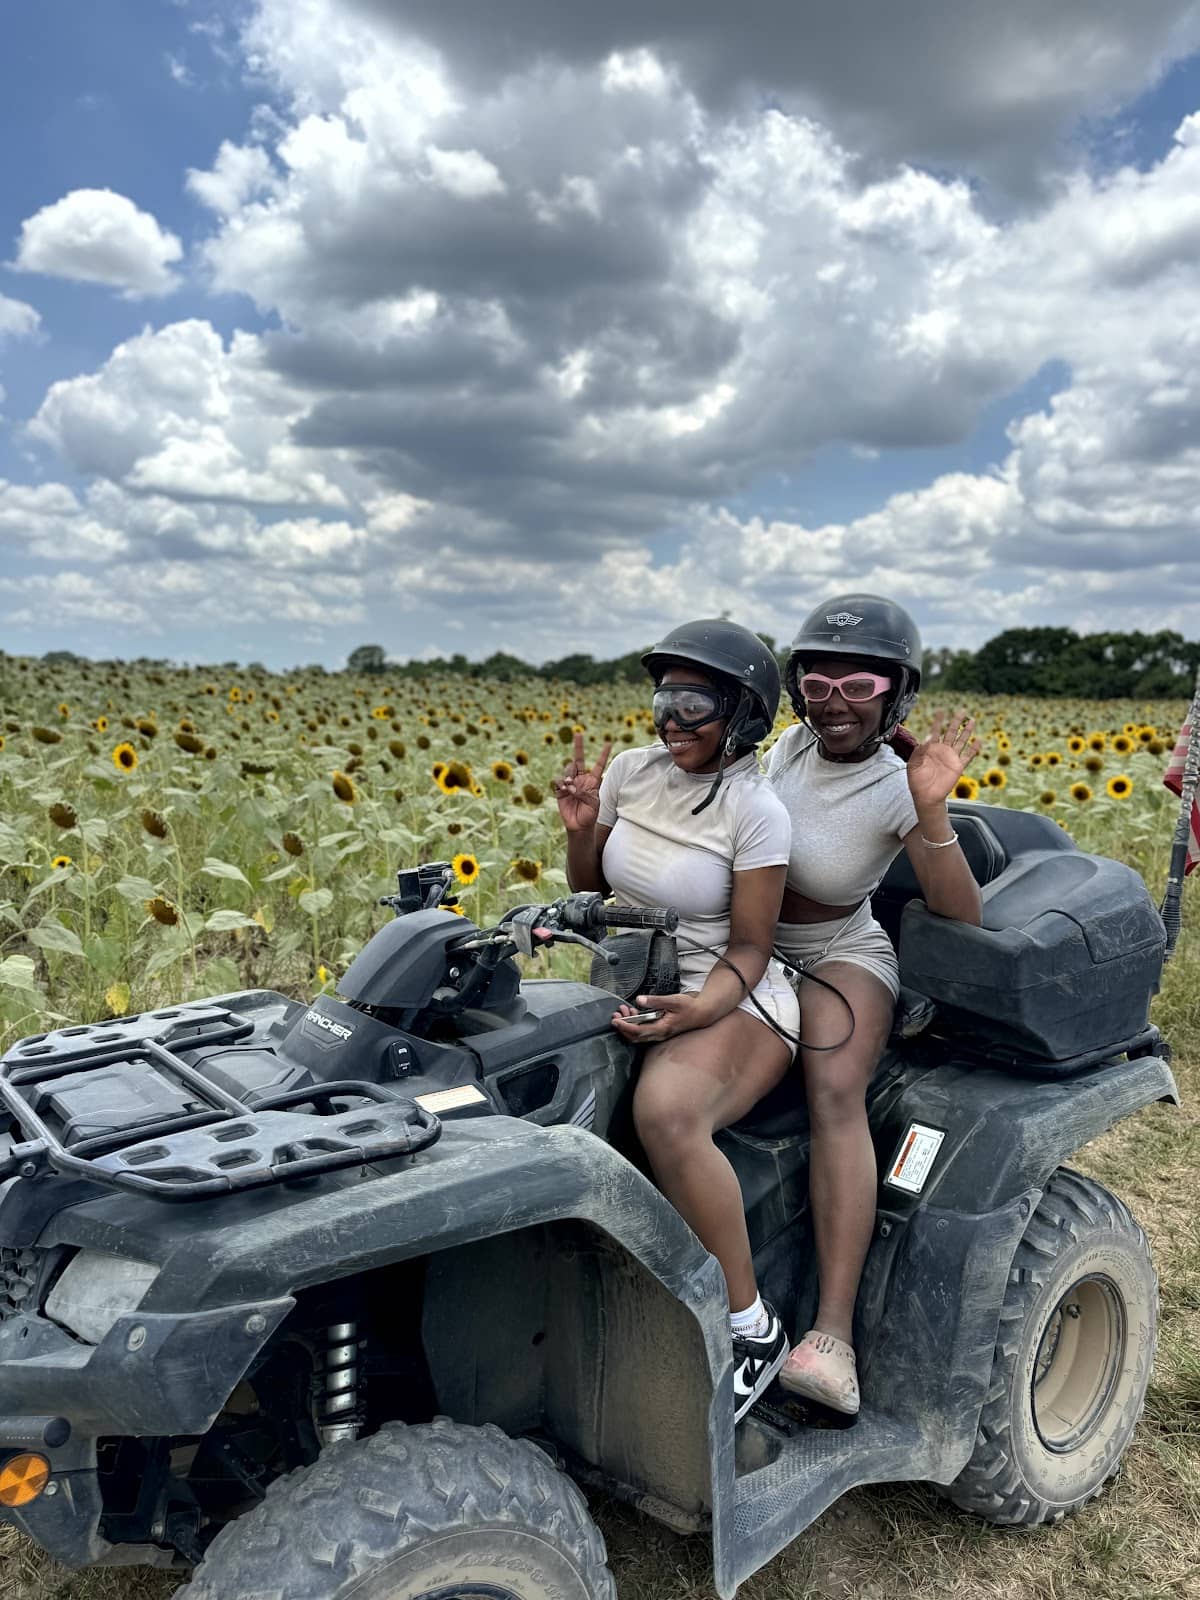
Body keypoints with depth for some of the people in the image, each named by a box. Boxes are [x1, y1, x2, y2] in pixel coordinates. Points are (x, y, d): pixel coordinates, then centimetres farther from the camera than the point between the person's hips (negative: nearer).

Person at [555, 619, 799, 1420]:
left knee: (664, 1112, -37)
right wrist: (580, 828, -7)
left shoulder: (755, 809, -13)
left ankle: (753, 1326, -16)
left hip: (731, 1000, -6)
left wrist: (699, 1009, -29)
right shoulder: (633, 770, 2)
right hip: (630, 985, 6)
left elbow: (749, 949, -10)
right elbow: (589, 887, 13)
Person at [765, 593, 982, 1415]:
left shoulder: (898, 789, -16)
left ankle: (834, 1334, -29)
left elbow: (963, 920, -22)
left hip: (839, 956, -5)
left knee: (836, 1092, -31)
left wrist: (932, 810, -36)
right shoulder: (791, 746, -4)